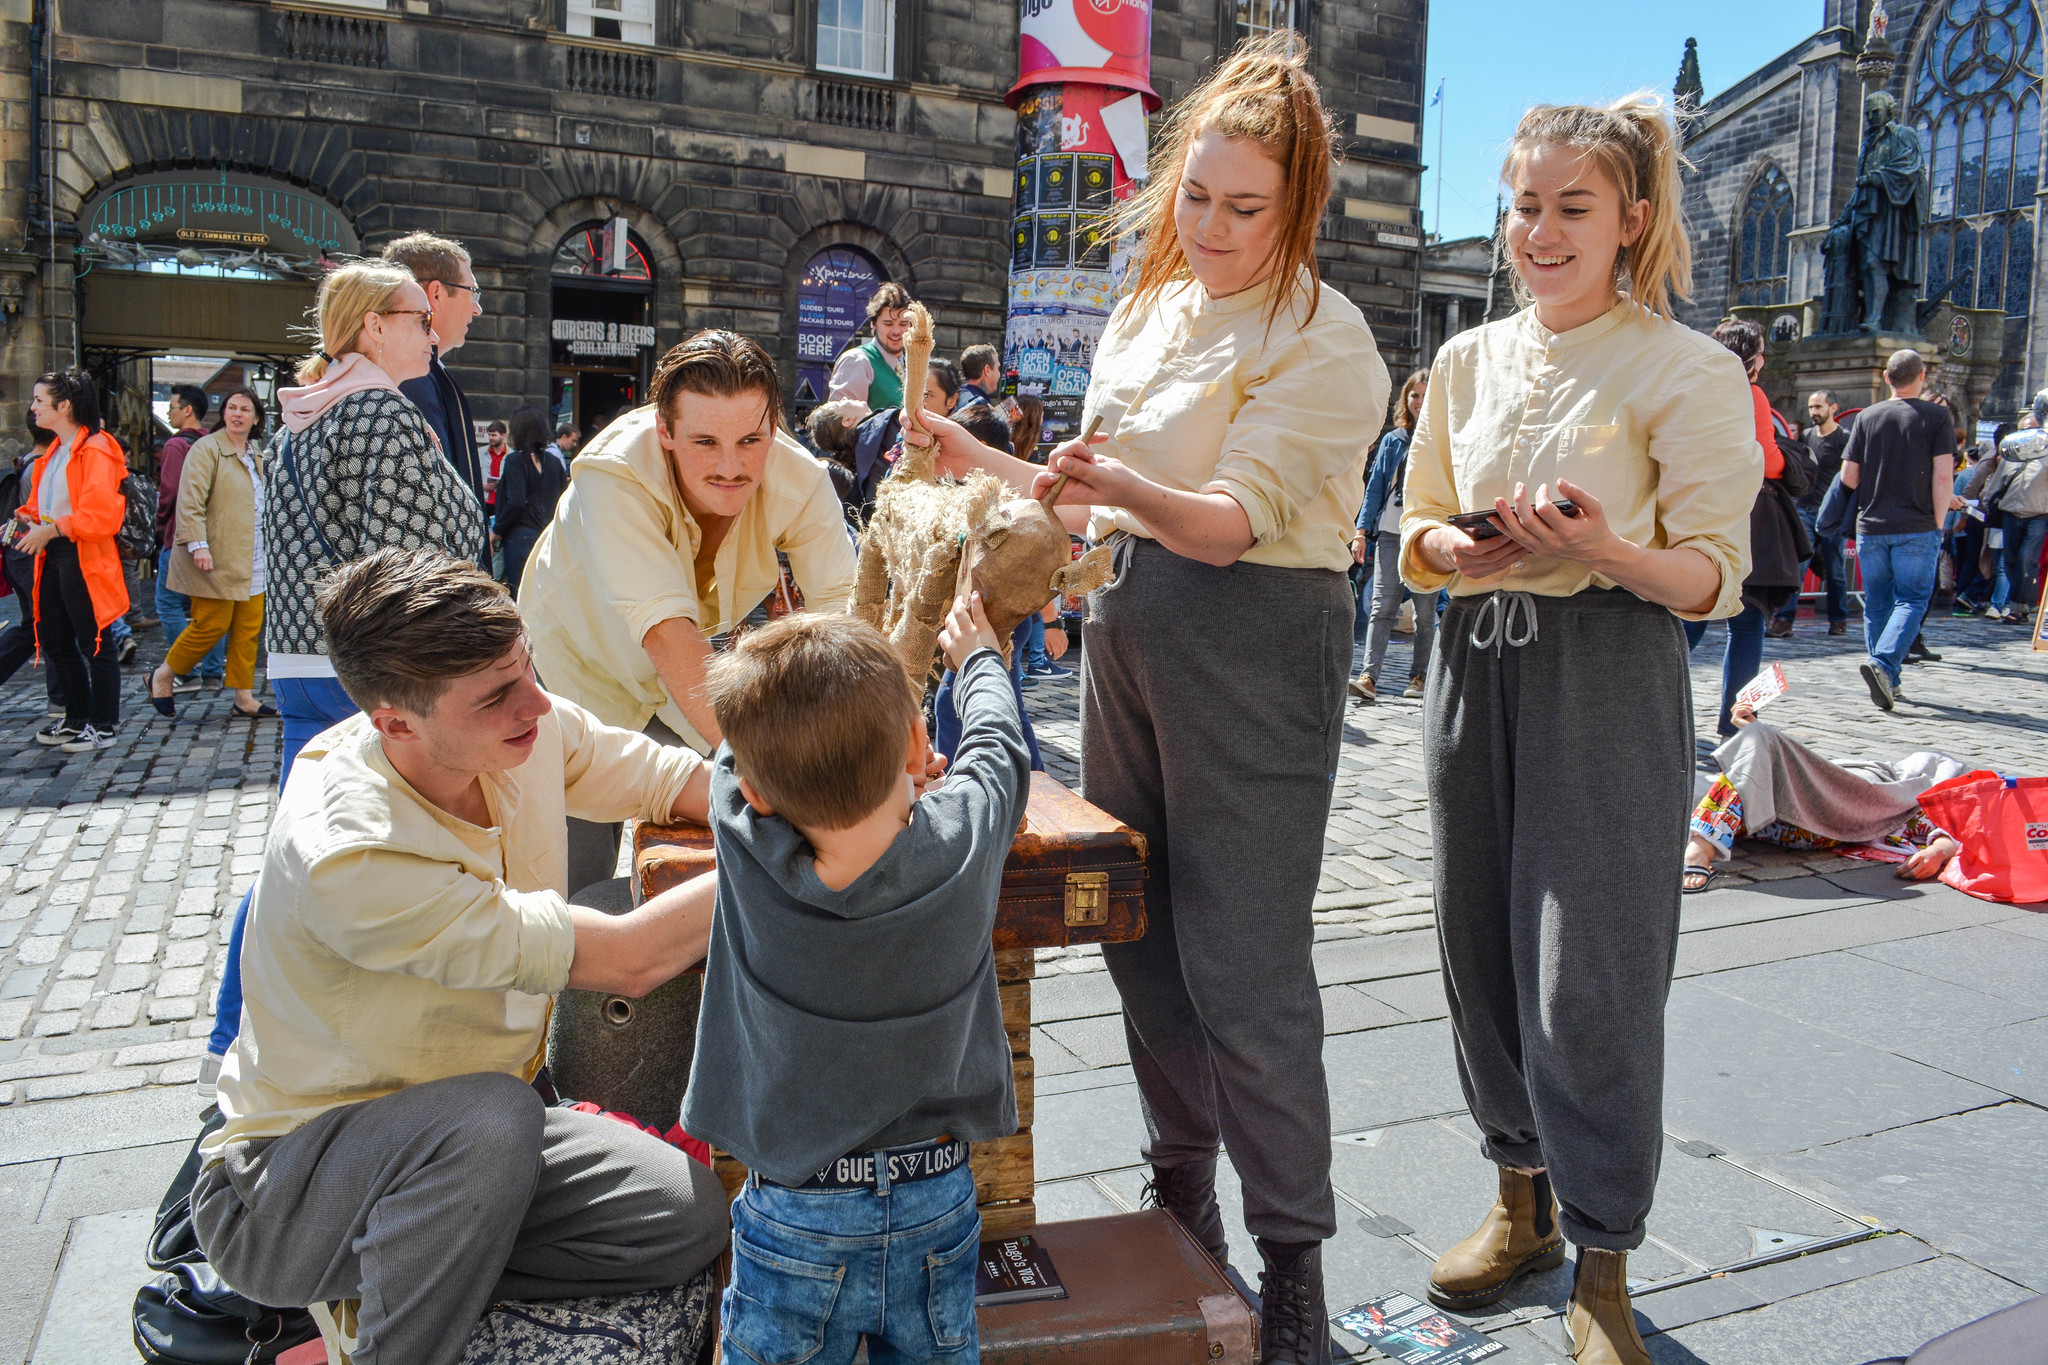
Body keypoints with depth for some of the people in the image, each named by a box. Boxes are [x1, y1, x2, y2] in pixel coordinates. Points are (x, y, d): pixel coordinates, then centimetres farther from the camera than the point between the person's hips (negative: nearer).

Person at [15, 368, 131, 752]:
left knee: (93, 643, -1)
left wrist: (53, 529, -22)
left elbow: (101, 512, -22)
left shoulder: (96, 450, -13)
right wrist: (27, 518, 5)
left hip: (85, 559, -10)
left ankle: (103, 727, 8)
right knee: (54, 641, 15)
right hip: (53, 556, 10)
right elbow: (43, 502, 24)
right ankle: (77, 718, 27)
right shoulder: (53, 451, 17)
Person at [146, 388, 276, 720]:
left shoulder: (257, 456, 17)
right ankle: (163, 677, 15)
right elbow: (190, 502, -14)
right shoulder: (207, 449, -6)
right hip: (216, 560, -7)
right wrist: (198, 545, -23)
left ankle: (244, 697, 10)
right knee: (212, 625, -6)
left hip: (251, 562, 7)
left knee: (249, 629, 4)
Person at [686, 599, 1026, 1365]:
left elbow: (741, 763, 1)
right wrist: (976, 653, 23)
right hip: (938, 1211, 1)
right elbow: (996, 740, 3)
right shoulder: (962, 840, -19)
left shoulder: (745, 851, -22)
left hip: (797, 1226, -1)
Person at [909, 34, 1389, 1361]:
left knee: (1245, 962, -4)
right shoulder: (1148, 307, 12)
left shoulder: (1325, 342, -10)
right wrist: (990, 464, 10)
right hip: (1131, 621, 8)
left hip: (1255, 640, -7)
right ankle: (1183, 1193, 32)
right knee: (1140, 931, 14)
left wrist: (1124, 486, -37)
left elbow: (1230, 523, -20)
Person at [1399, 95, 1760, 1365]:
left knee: (1591, 974, -4)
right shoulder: (1468, 361, 11)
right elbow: (1417, 526, 15)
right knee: (1484, 943, 11)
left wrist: (1608, 550, -26)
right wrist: (1453, 552, -7)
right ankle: (1523, 1200, 31)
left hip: (1609, 673, -5)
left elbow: (1716, 574, -7)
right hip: (1478, 664, 5)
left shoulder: (1690, 370, -4)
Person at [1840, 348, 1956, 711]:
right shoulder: (1937, 416, -3)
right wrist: (1938, 523, 0)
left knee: (1877, 604, 12)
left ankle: (1887, 681, 16)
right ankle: (1883, 664, -21)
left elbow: (1848, 476, 2)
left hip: (1871, 527, 3)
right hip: (1917, 528, -3)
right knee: (1911, 600, 1)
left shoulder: (1867, 416, 4)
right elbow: (1943, 477, -9)